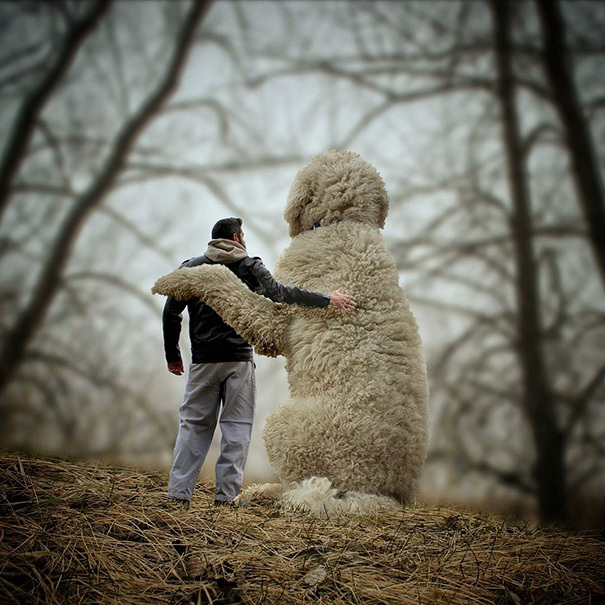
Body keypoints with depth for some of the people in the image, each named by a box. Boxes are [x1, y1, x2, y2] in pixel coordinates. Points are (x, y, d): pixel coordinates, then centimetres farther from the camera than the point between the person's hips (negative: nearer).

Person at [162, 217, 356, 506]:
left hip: (203, 360, 2)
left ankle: (179, 492, 4)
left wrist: (173, 356, 14)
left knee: (193, 424, 8)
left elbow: (171, 313, 6)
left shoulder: (191, 267, 10)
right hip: (239, 360, -2)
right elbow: (281, 293, -8)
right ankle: (226, 495, 1)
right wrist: (327, 300, -3)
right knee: (237, 427, 4)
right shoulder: (249, 267, 3)